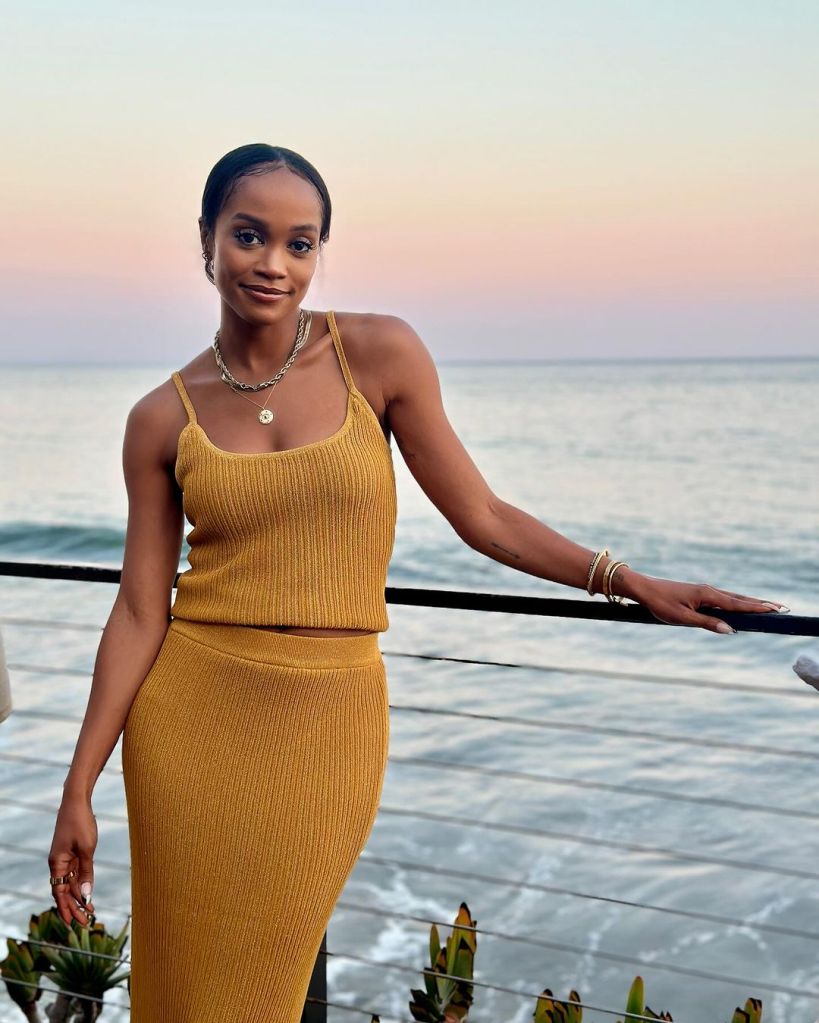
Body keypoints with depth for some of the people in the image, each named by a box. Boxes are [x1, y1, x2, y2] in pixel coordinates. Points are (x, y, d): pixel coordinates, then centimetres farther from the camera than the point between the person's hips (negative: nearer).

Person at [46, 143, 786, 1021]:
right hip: (192, 718, 1)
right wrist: (78, 791, -3)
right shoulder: (164, 418, -1)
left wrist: (630, 582, 0)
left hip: (329, 726, 0)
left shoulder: (380, 354, -3)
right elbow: (141, 611, -1)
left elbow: (482, 518, 2)